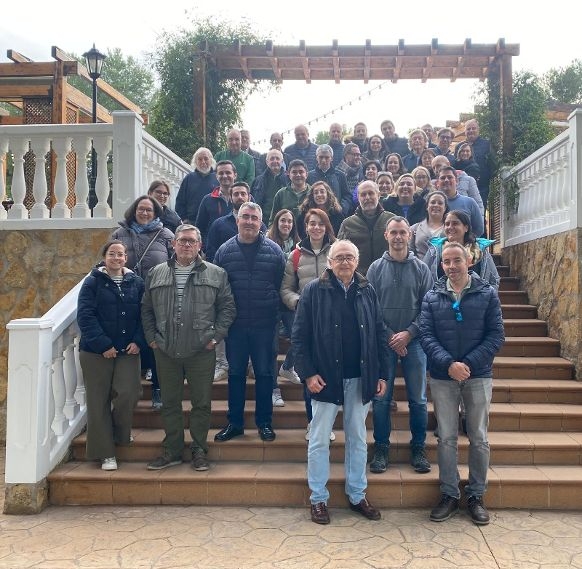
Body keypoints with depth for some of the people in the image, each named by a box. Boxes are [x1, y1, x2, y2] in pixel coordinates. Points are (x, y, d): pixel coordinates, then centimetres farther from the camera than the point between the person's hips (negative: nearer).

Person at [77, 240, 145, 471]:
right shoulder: (93, 282, -2)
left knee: (128, 394, -8)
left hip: (128, 350, 2)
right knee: (99, 401, 3)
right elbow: (85, 316, -9)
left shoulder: (136, 283, 7)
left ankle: (120, 434, 23)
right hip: (96, 351, -2)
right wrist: (103, 345, -15)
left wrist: (138, 341, -8)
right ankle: (105, 453, 16)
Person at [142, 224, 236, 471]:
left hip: (201, 352, -2)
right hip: (166, 351, 2)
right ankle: (172, 451, 26)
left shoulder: (216, 274, 1)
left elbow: (227, 307, 2)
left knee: (201, 403, 6)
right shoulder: (156, 274, 8)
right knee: (169, 403, 12)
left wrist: (216, 336, -5)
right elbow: (146, 309, 14)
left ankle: (199, 451, 22)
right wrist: (151, 337, 5)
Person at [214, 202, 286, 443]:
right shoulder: (225, 250, 2)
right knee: (235, 373, 12)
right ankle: (235, 422, 25)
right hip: (235, 324, 1)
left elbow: (283, 286, 2)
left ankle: (264, 422, 23)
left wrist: (275, 310, -2)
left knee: (264, 373, 8)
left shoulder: (274, 250, 0)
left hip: (264, 324, -1)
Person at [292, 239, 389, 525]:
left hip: (360, 379, 3)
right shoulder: (314, 290, -5)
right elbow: (299, 335, -7)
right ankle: (318, 498, 21)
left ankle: (357, 495, 29)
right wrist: (308, 373, -13)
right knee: (319, 440, 7)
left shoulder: (367, 292, 5)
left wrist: (382, 374, 3)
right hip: (325, 378, -3)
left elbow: (380, 335, 7)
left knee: (358, 439, 14)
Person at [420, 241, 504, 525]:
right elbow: (426, 335, -5)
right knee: (446, 439, 8)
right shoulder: (432, 297, 2)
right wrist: (448, 364, -19)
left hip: (478, 376, 0)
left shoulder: (487, 294, 0)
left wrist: (469, 363, -17)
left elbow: (496, 335, -6)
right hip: (442, 377, 1)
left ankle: (476, 496, 24)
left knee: (479, 439, 9)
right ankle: (449, 495, 22)